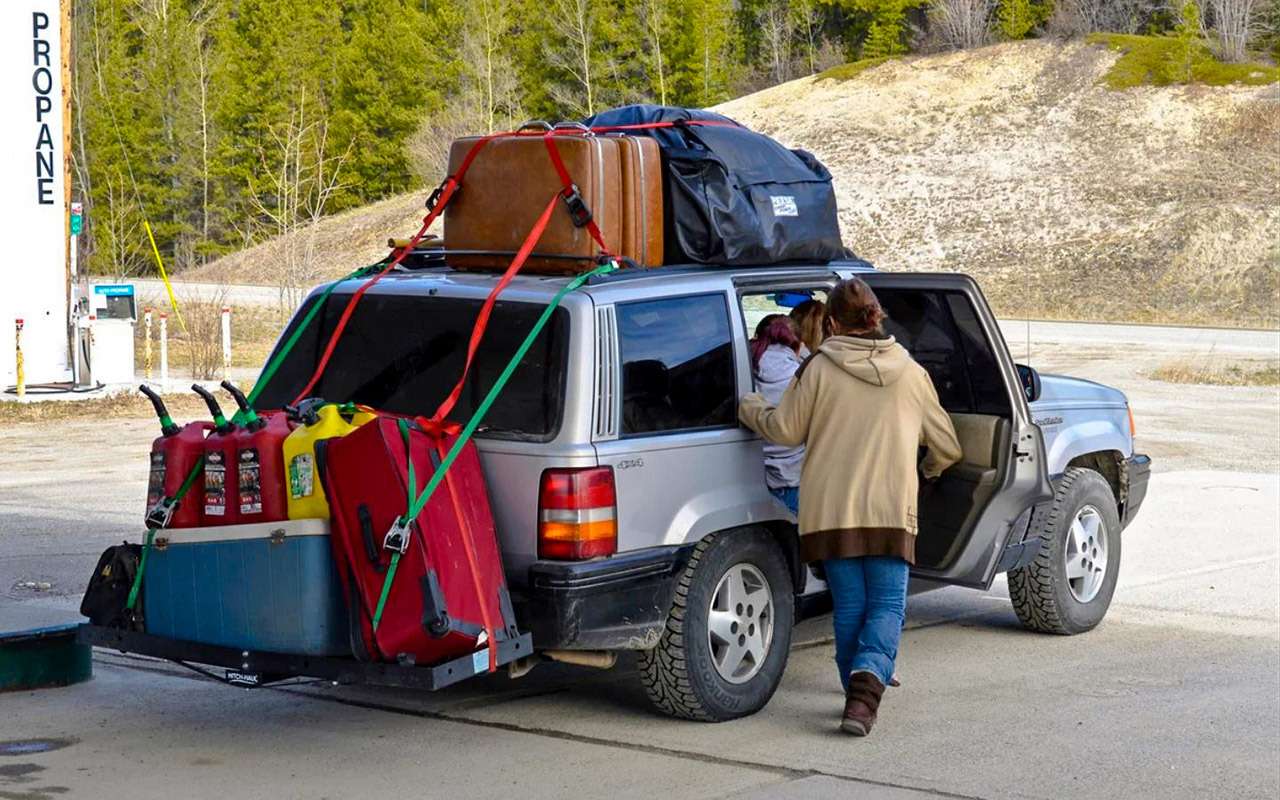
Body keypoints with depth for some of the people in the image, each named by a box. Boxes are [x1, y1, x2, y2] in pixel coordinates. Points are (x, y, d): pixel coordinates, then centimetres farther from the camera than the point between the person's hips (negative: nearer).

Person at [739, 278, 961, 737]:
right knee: (887, 606, 2)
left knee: (849, 606, 10)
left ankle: (860, 697, 15)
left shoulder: (818, 369, -1)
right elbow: (946, 445, 17)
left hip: (831, 508, 0)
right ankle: (867, 685, -22)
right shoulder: (911, 373, 8)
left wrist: (749, 408, 22)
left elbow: (786, 430, 2)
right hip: (891, 510, 0)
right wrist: (930, 471, 40)